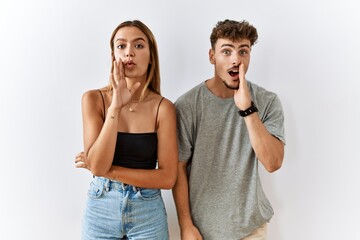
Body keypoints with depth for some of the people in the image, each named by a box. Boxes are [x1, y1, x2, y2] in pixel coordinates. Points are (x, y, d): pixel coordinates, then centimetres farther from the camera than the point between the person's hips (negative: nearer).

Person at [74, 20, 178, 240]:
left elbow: (167, 177, -13)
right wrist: (116, 106, -23)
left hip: (148, 213, 0)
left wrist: (108, 170, -16)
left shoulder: (163, 107, -10)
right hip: (101, 209, 1)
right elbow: (96, 165, -17)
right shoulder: (94, 99, -8)